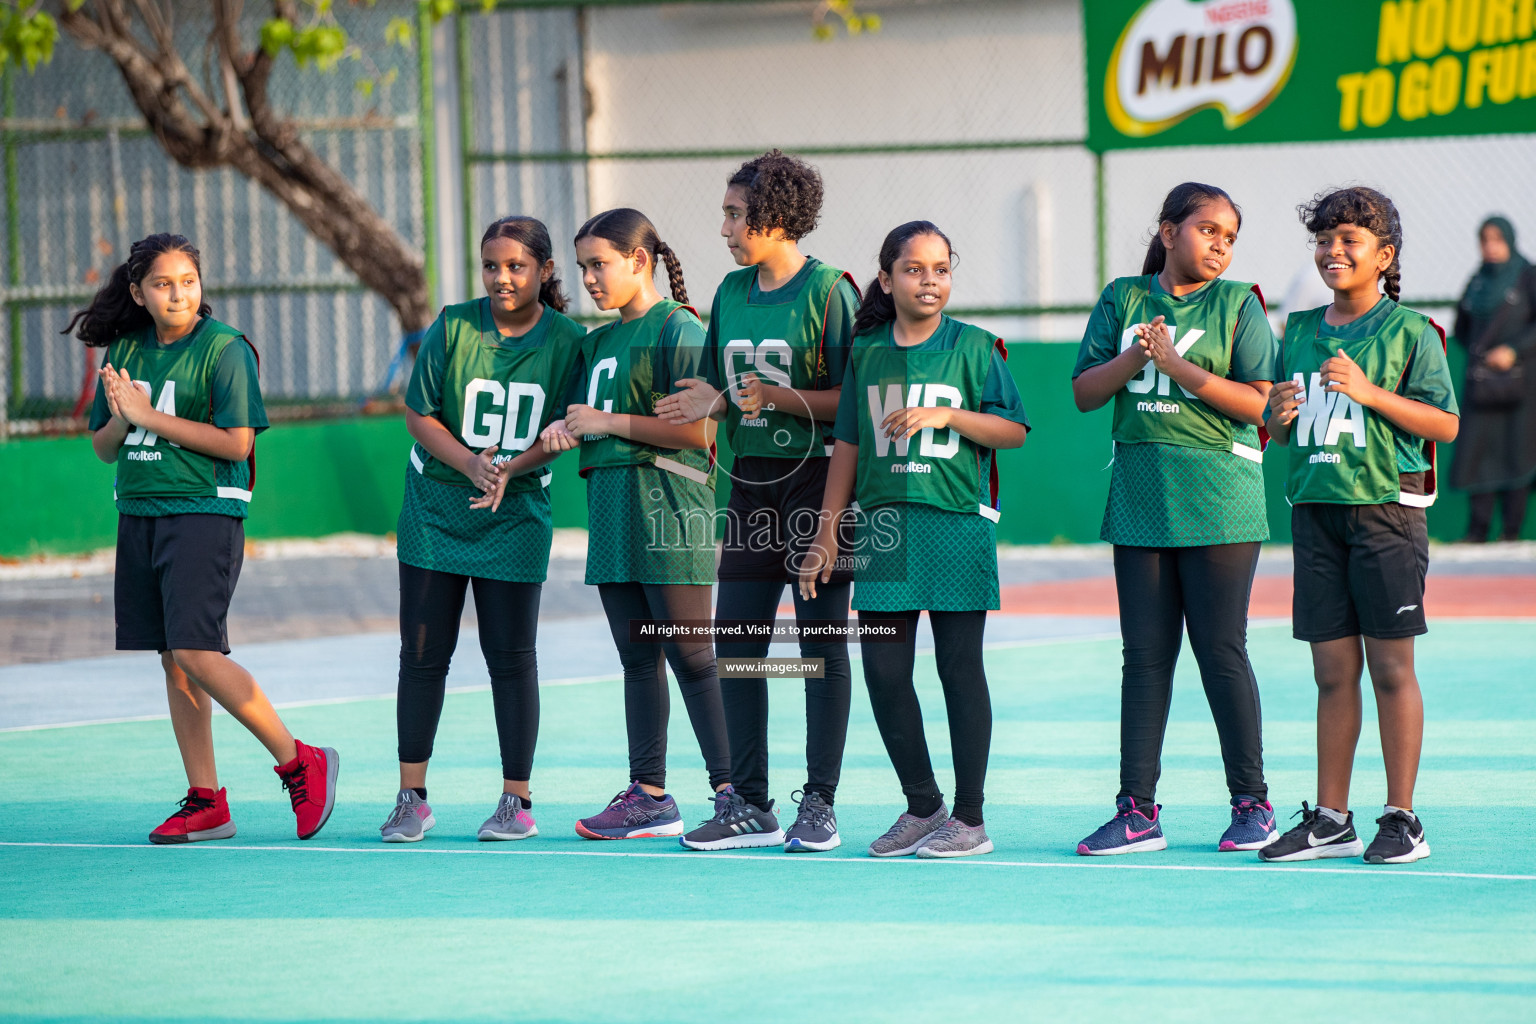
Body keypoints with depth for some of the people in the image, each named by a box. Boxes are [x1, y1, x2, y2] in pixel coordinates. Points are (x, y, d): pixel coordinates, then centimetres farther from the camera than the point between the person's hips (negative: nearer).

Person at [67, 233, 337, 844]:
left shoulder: (224, 348, -7)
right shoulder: (125, 352, 11)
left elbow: (236, 443, -14)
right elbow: (104, 447, 16)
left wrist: (149, 415, -14)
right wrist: (120, 416, -7)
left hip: (205, 513, -7)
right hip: (139, 514, 7)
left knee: (194, 651, -17)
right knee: (172, 661, 5)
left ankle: (300, 764, -6)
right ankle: (205, 804, 9)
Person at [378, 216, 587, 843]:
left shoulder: (568, 341, -7)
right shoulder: (454, 327, -7)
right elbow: (419, 414, -5)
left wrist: (510, 469, -21)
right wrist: (471, 465, -20)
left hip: (515, 517, -1)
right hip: (437, 505, 1)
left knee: (511, 656, -1)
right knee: (423, 656, 2)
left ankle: (516, 802, 8)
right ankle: (411, 799, 10)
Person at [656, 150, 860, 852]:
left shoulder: (829, 290, -9)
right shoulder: (732, 292, 12)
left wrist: (783, 399, -20)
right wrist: (713, 401, -3)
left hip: (817, 478, -7)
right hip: (753, 479, 7)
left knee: (822, 643, -1)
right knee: (736, 640, 5)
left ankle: (819, 803, 2)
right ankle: (749, 800, 12)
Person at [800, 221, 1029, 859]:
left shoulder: (973, 346, 1)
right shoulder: (866, 352, 10)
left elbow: (1014, 430, -2)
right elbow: (847, 446, 13)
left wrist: (947, 414, -15)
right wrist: (827, 534, 10)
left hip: (957, 525, -3)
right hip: (883, 522, 4)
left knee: (960, 666, -1)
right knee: (883, 669, 1)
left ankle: (970, 818, 6)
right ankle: (922, 807, 15)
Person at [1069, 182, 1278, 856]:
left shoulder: (1238, 304, 1)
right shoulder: (1122, 299, 10)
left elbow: (1257, 402, -8)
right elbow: (1084, 393, 6)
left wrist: (1177, 366, -14)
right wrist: (1134, 358, -11)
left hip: (1216, 497, -3)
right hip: (1140, 492, 3)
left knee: (1220, 649, -3)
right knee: (1145, 654, 3)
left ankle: (1252, 805, 7)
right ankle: (1137, 811, 5)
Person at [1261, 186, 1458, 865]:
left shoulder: (1409, 331, -3)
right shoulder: (1299, 331, 14)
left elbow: (1445, 424, -9)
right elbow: (1277, 430, 20)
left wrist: (1367, 391, -17)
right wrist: (1279, 416, -3)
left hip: (1385, 508, -5)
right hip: (1315, 507, 5)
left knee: (1390, 668, -2)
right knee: (1332, 672, 7)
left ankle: (1401, 819, 4)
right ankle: (1330, 820, 11)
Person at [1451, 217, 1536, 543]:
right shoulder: (1477, 281, 15)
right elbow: (1462, 326, 24)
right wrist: (1477, 351, 9)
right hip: (1480, 382, 4)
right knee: (1476, 452, -2)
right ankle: (1477, 530, 0)